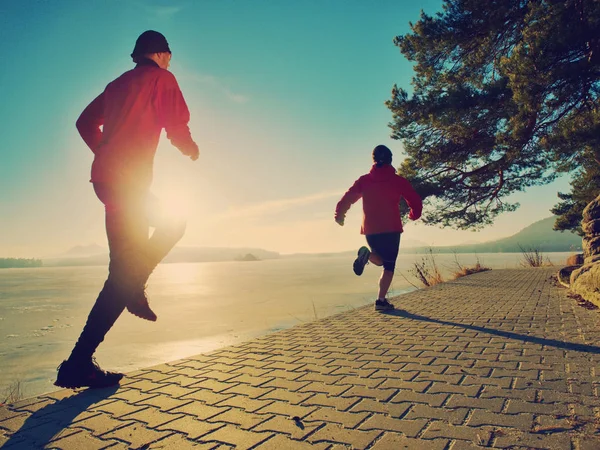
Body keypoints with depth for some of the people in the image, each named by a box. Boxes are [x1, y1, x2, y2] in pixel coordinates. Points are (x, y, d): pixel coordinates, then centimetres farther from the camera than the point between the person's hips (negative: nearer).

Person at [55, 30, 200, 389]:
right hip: (129, 181, -8)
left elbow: (85, 123, 23)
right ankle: (79, 363, -4)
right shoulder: (162, 78, 3)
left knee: (173, 222, 20)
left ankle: (134, 288, 11)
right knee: (124, 271, -6)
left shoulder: (119, 83, 23)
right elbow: (177, 129, -6)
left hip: (105, 178, 8)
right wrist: (193, 150, 13)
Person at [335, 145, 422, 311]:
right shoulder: (398, 180, 1)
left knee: (380, 260, 23)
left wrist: (339, 215, 22)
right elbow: (416, 203, 2)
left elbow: (346, 199, 4)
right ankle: (381, 300, -5)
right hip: (392, 229, -2)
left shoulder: (364, 180, 5)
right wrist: (413, 215, 23)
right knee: (389, 265, 9)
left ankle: (367, 254, -12)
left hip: (370, 229, 2)